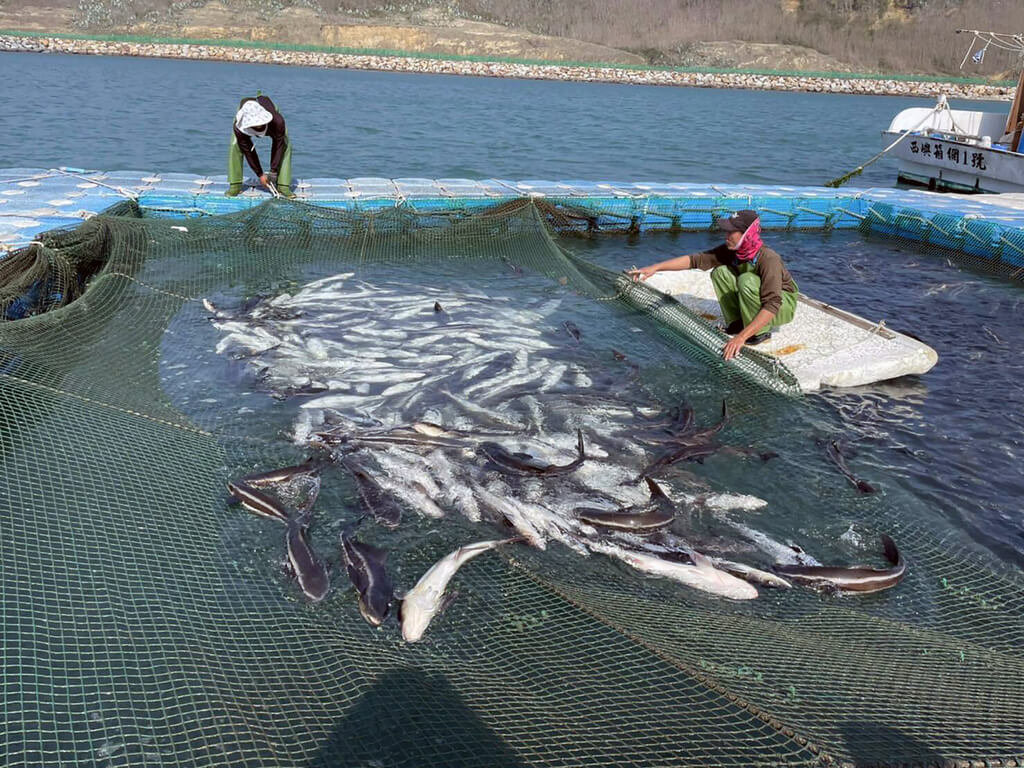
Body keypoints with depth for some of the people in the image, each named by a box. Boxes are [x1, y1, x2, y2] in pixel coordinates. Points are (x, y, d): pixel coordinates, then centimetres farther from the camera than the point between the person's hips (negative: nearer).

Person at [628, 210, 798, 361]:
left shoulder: (768, 259, -35)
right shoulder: (731, 250, -14)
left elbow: (772, 305, -42)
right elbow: (695, 259, -15)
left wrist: (742, 337, -51)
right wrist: (655, 267, -24)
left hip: (784, 305, -6)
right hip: (757, 301, 6)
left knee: (748, 280, -34)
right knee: (720, 272, -14)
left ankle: (761, 332, -16)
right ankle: (737, 322, -2)